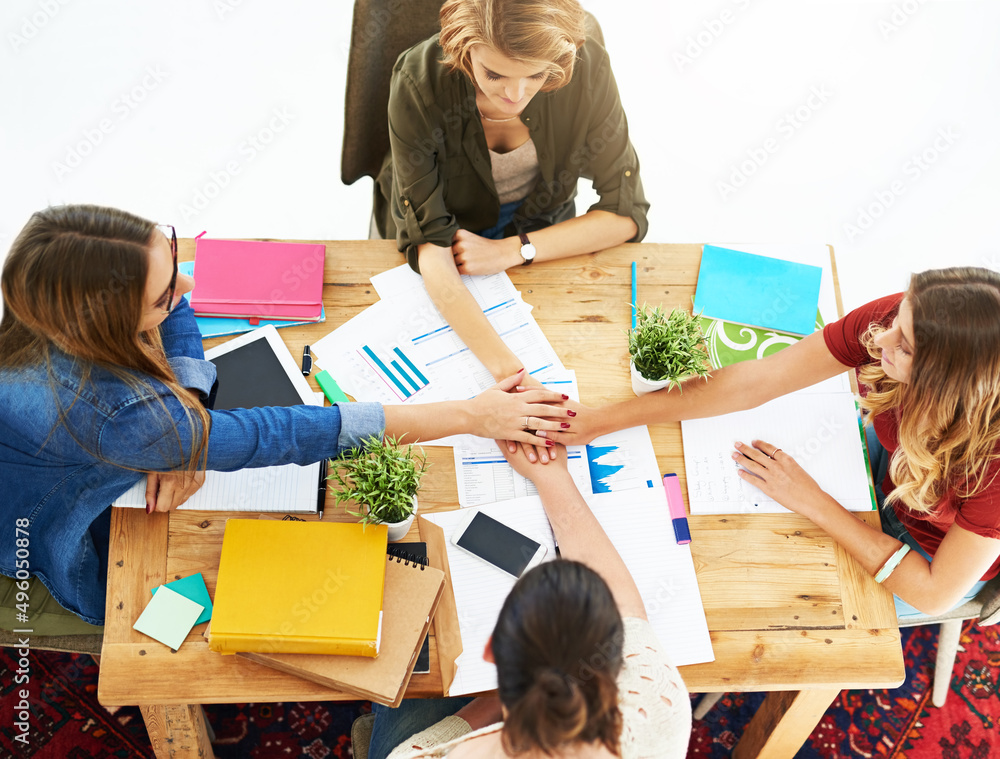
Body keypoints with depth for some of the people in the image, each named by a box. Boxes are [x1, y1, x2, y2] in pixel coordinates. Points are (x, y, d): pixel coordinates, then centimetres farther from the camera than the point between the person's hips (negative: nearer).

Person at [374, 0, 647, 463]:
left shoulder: (587, 69, -28)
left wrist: (511, 251, -30)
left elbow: (626, 213, -19)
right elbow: (427, 242, -35)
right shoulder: (420, 82, -34)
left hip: (540, 229, 2)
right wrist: (508, 371, -47)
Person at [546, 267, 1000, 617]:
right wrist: (599, 421, -28)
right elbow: (756, 381, -27)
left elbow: (935, 594, -29)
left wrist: (810, 501, -28)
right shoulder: (894, 320, -32)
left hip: (938, 557, -4)